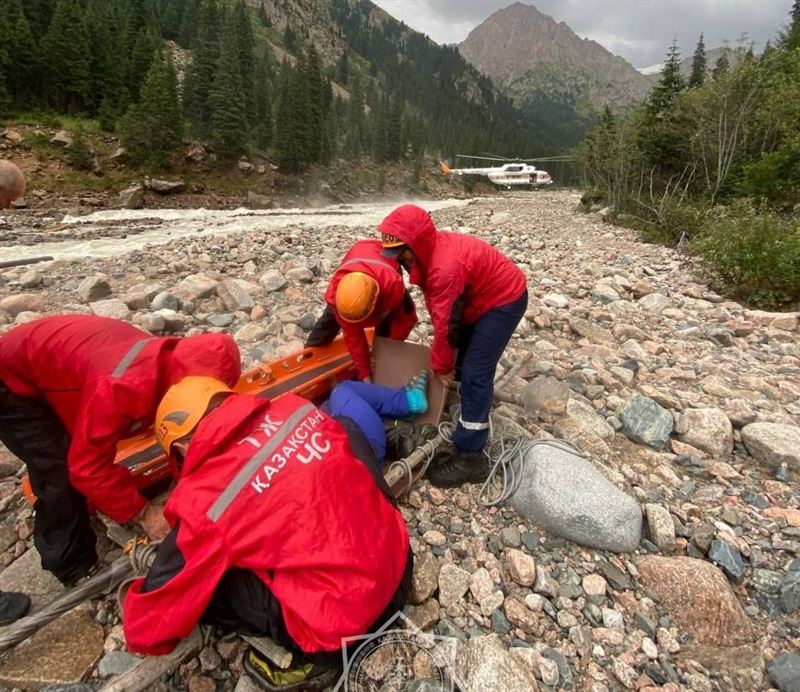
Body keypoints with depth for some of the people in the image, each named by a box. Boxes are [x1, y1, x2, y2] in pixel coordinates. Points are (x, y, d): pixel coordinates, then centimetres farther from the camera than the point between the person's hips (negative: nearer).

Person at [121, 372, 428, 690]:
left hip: (341, 619, -5)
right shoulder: (299, 409, -4)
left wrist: (130, 595, 20)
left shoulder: (205, 500, -17)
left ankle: (311, 651, 5)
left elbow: (147, 630, -4)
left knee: (198, 579, 1)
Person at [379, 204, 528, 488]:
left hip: (505, 299, -10)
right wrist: (446, 358, 5)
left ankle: (470, 457, -7)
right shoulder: (431, 250, -6)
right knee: (463, 363, 18)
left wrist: (441, 364, -12)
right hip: (481, 296, 10)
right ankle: (473, 419, 40)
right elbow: (438, 309, 2)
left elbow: (445, 321, -26)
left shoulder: (446, 267, -36)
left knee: (474, 374, -13)